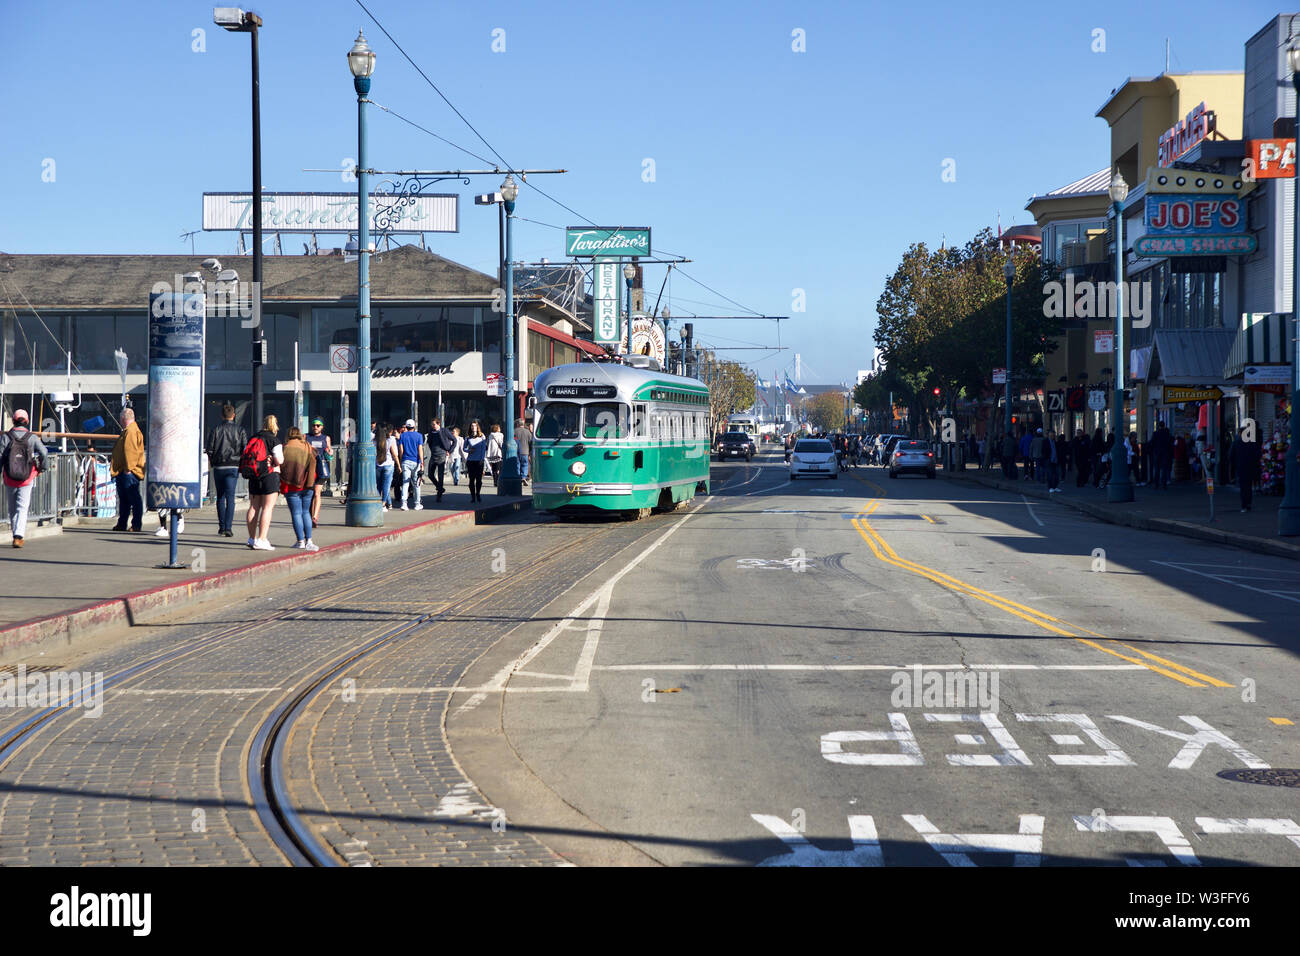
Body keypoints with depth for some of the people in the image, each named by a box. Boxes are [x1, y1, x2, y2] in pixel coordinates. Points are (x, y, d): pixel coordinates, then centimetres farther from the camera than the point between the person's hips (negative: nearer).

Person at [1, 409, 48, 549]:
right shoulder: (32, 437, -3)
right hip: (27, 479, -1)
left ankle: (17, 535, 24)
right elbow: (43, 452, -9)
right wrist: (41, 468, 7)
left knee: (12, 508, 16)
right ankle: (18, 536, -16)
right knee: (22, 508, -1)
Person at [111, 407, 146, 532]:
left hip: (129, 473, -11)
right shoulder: (127, 431, 20)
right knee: (124, 498, 14)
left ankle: (136, 525, -7)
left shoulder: (131, 431, -14)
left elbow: (131, 451, -20)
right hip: (123, 472, 11)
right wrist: (114, 467, 26)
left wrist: (128, 468, -21)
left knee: (134, 498, -7)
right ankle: (122, 524, 20)